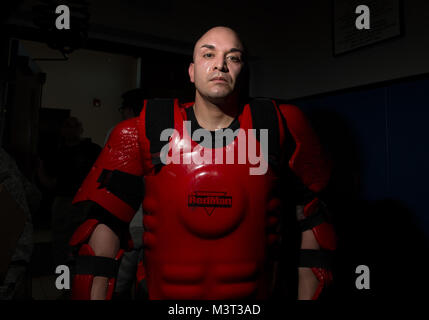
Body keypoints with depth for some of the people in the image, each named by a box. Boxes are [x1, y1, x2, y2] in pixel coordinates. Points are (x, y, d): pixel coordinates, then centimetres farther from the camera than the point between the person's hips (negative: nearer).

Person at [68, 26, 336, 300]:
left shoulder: (278, 127, -10)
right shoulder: (147, 131, -10)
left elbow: (312, 215, -1)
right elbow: (107, 220, -6)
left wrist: (306, 295, -2)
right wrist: (96, 295, -10)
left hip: (254, 292, 1)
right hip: (163, 292, 1)